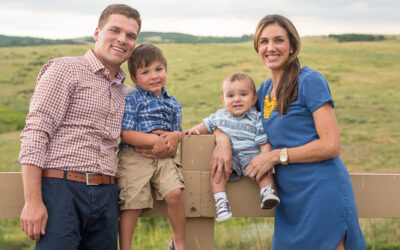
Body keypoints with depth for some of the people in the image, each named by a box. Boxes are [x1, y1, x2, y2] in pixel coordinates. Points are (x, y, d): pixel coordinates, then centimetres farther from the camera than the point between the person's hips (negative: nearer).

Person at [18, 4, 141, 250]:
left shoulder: (125, 92, 18)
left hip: (106, 196, 6)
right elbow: (35, 135, -9)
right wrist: (33, 201, -17)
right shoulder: (65, 69, -1)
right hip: (62, 191, -6)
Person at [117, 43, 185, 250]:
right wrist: (154, 140, -17)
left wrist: (175, 136, -4)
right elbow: (125, 134, -9)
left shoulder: (172, 103, 16)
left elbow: (177, 131, 22)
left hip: (164, 158, 4)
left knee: (175, 193, -15)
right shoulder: (131, 100, -1)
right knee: (132, 204, -6)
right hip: (135, 157, -3)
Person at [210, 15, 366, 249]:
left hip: (322, 192, -7)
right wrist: (223, 139, -1)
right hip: (290, 198, 7)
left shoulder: (310, 81, -8)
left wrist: (276, 156, -11)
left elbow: (331, 145, -13)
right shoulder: (264, 91, 13)